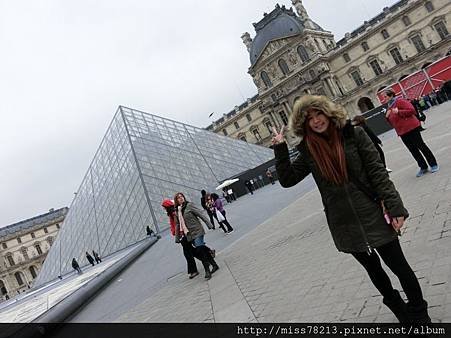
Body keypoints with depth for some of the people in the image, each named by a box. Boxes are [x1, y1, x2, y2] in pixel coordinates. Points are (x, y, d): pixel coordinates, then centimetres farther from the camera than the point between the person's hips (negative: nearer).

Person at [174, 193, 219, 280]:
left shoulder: (189, 205, -5)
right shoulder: (177, 212, 9)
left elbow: (201, 214, -7)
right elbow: (177, 225, 15)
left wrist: (209, 224, -11)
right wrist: (177, 238, 16)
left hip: (197, 231, -5)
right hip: (189, 235, 5)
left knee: (200, 250, -12)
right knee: (203, 249, 7)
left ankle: (207, 271, -6)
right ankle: (214, 265, 21)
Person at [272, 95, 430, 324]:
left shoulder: (354, 135, -7)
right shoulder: (309, 151, 0)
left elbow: (378, 172, -9)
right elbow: (287, 179, 3)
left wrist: (395, 208, -14)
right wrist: (280, 148, -6)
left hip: (372, 215, -3)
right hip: (344, 224, 3)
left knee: (398, 265, 8)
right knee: (373, 268, 20)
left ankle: (419, 313, 35)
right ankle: (401, 312, 45)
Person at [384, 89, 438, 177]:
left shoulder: (400, 101, -8)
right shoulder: (389, 107, 15)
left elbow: (412, 110, -16)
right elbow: (392, 122, 19)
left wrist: (398, 112, -22)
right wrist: (387, 117, 1)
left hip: (411, 128, -7)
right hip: (402, 132, 7)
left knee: (421, 146, 0)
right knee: (413, 150, 10)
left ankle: (433, 164, 12)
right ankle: (423, 167, 19)